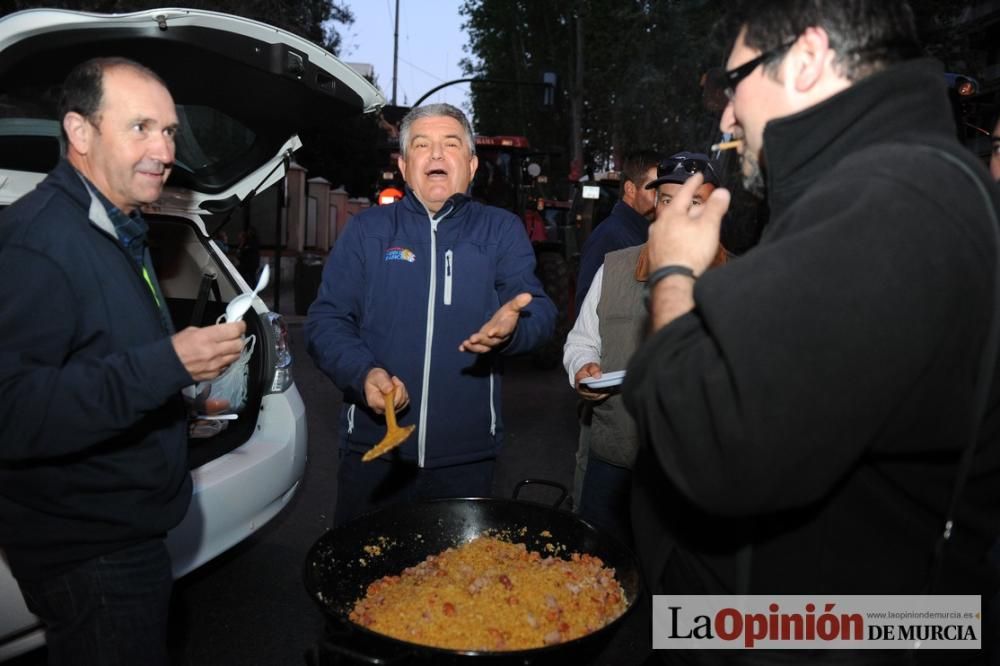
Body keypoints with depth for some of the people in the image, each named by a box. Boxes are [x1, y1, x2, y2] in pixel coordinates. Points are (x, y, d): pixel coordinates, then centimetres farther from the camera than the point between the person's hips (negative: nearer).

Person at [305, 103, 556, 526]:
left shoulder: (502, 230, 5)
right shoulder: (366, 230, 5)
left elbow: (540, 311, -6)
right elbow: (325, 321, 1)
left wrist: (514, 324, -30)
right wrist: (364, 373, -18)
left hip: (467, 454, 0)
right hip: (373, 447, 0)